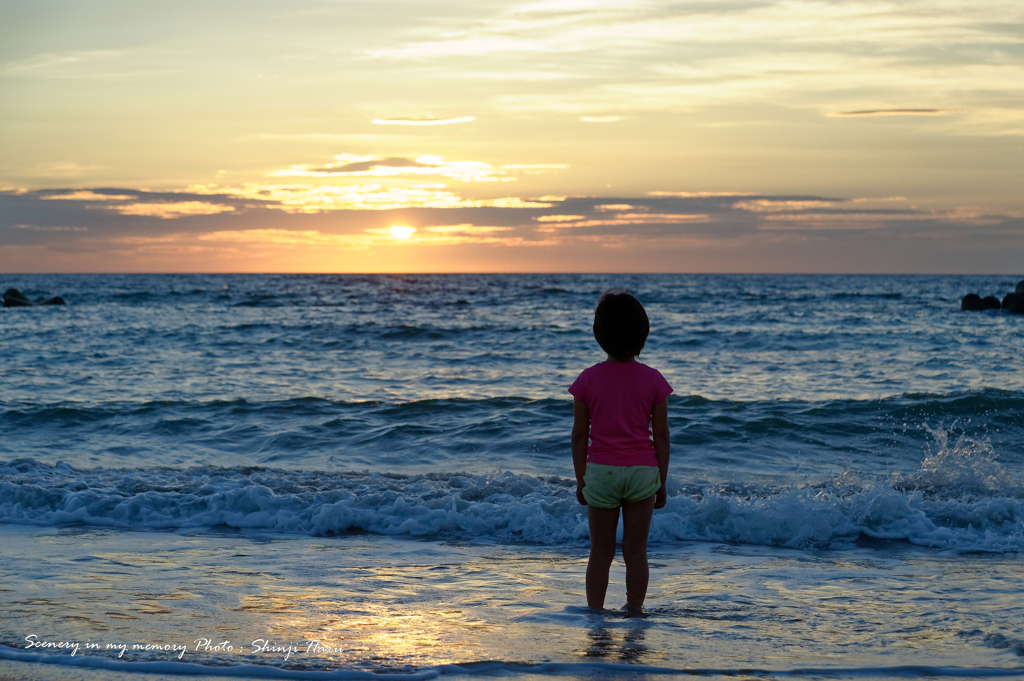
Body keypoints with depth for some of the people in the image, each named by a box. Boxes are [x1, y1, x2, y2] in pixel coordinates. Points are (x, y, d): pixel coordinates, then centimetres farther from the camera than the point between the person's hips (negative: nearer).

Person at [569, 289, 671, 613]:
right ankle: (634, 614, 10)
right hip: (642, 471, 0)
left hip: (601, 471, 0)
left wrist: (581, 480, 8)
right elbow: (661, 434, -2)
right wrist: (662, 482, 7)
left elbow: (579, 435, -1)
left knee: (601, 553, 8)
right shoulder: (653, 380, -4)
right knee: (636, 552, 7)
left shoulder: (588, 379, -4)